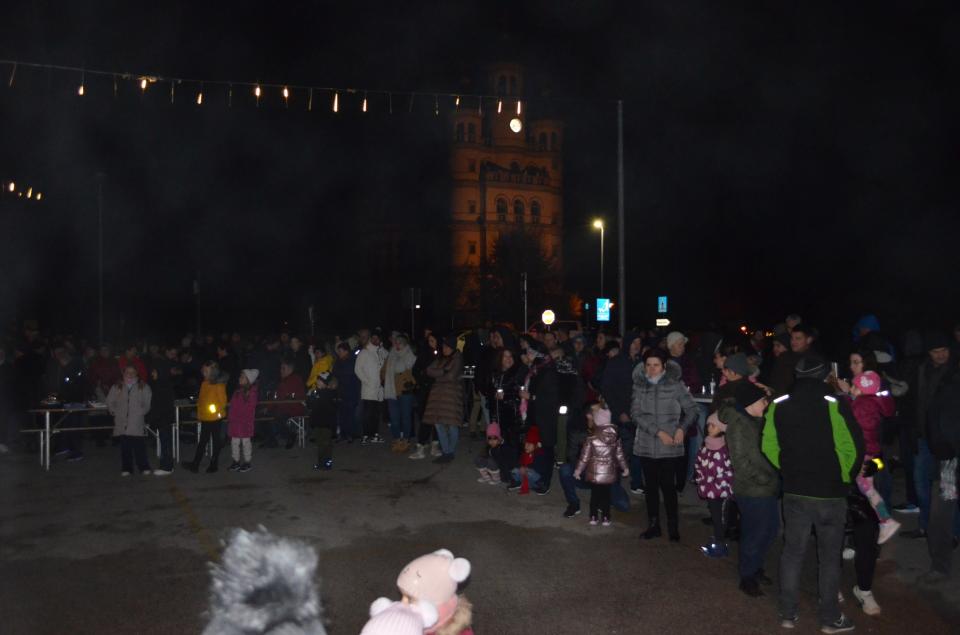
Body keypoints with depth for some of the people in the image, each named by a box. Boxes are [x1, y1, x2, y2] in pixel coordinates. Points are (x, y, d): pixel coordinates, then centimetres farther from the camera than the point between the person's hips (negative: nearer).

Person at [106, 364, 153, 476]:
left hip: (137, 422, -2)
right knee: (125, 446, 2)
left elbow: (148, 404, 5)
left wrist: (141, 412, -5)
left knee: (138, 444, -9)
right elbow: (109, 402, 15)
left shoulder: (143, 387, 8)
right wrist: (115, 412, 4)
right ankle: (126, 468, 10)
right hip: (122, 422, 2)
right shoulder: (117, 388, 13)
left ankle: (144, 467, -2)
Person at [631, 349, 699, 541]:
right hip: (646, 445, 3)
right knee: (651, 486, 10)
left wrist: (681, 427, -14)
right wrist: (658, 432, -13)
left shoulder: (674, 384, -4)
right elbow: (636, 414, -5)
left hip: (669, 446, -3)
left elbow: (692, 410, 2)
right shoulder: (639, 385, 3)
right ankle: (654, 525, 22)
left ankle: (673, 527, 12)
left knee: (668, 486, -3)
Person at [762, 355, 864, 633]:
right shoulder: (834, 405, -16)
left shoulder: (779, 405, -3)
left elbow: (769, 447, -1)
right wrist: (845, 478, 1)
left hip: (794, 492, 3)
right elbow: (853, 448, -17)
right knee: (829, 557, 11)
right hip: (830, 493, -3)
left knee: (792, 553, 14)